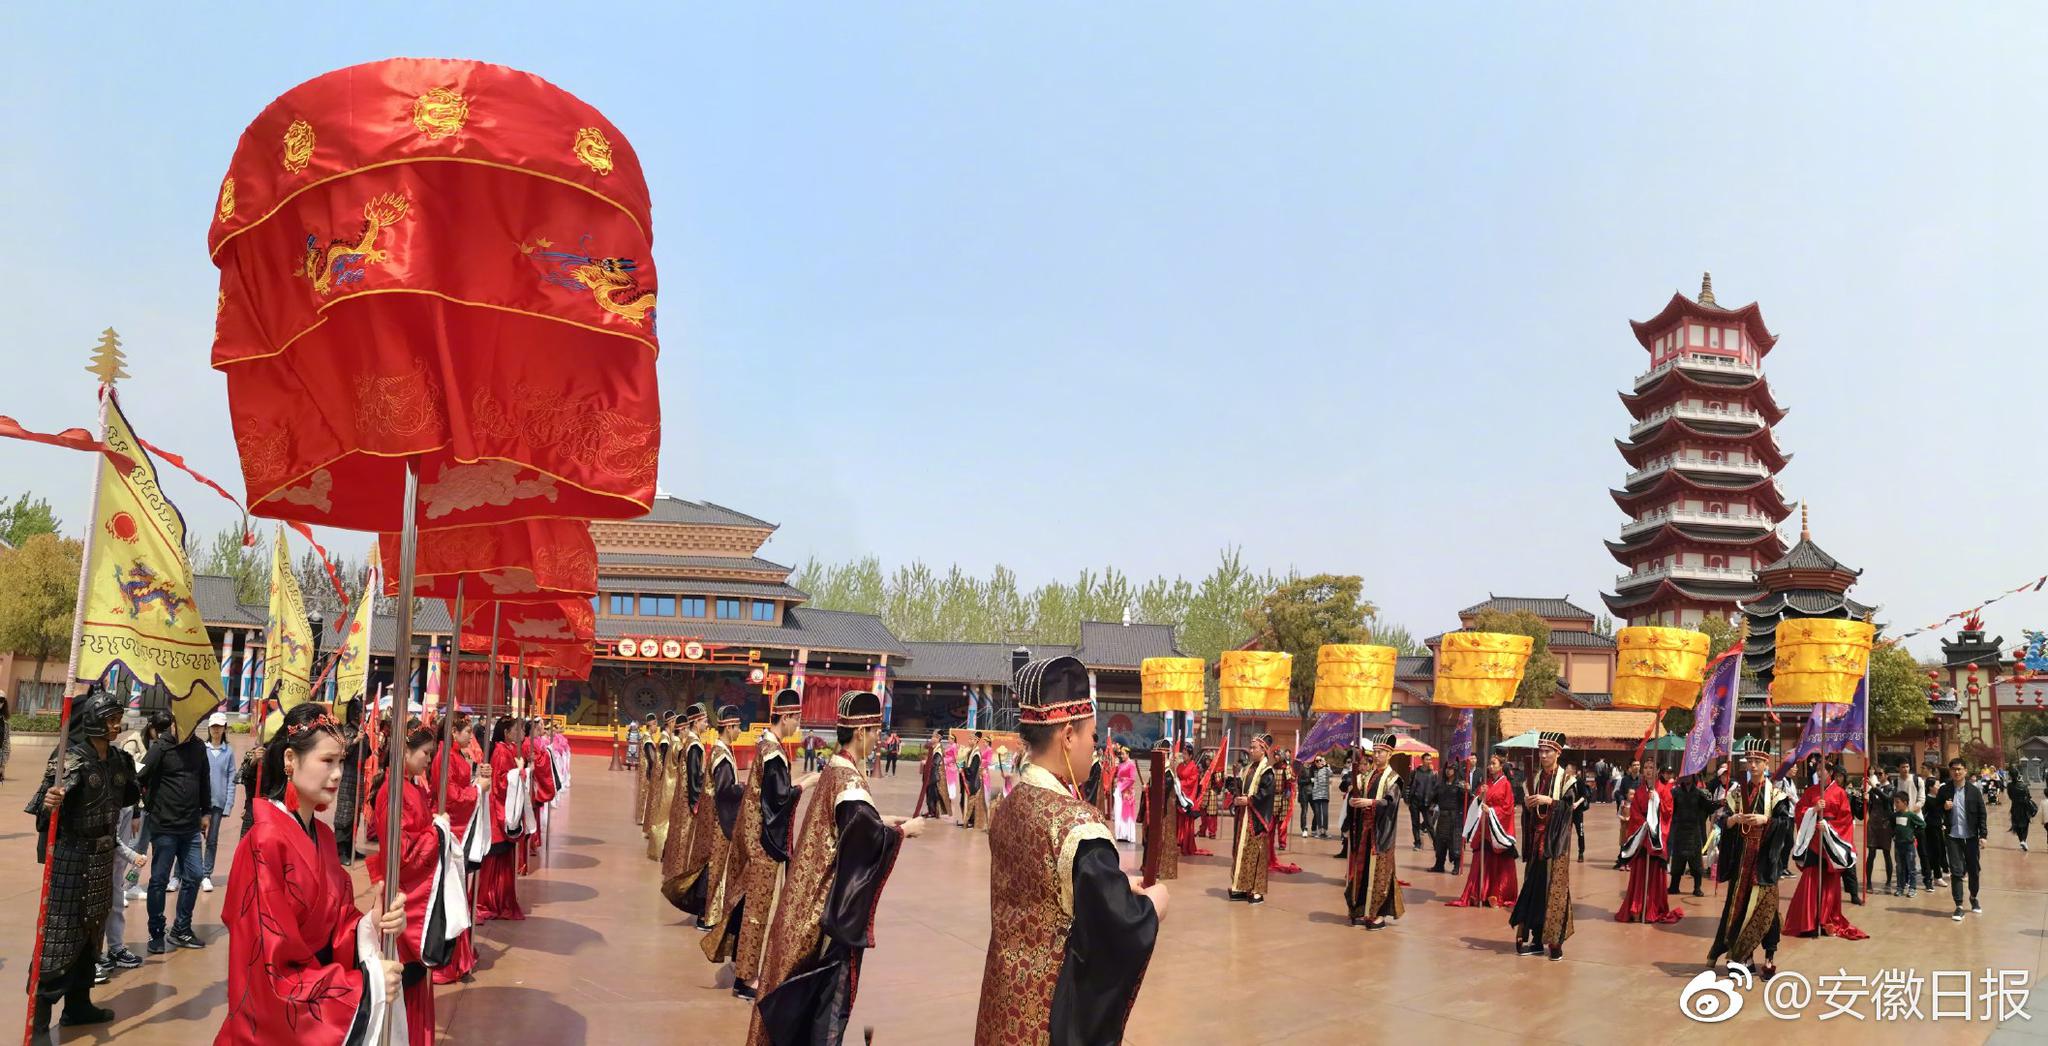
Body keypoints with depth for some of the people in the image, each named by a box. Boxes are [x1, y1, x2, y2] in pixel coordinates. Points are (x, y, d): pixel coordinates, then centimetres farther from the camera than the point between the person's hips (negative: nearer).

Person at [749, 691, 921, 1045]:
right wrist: (904, 830, -11)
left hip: (819, 890, 9)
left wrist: (881, 821, 12)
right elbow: (870, 836, -27)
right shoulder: (849, 779, -22)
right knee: (834, 980, 2)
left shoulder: (834, 769, 7)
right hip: (838, 898, -9)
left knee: (816, 977, 20)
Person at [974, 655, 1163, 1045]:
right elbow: (1124, 929, -21)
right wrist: (1156, 897, -2)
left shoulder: (1008, 808, 1)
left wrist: (1118, 884, 11)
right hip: (1057, 1008, -7)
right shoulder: (1079, 822, -23)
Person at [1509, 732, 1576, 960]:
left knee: (1554, 886, -6)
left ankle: (1555, 941, -1)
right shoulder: (1535, 777, 12)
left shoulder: (1565, 777, -2)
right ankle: (1537, 940, 9)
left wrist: (1549, 801, -20)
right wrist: (1527, 804, -6)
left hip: (1555, 841, -5)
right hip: (1536, 838, 5)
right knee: (1534, 886, 3)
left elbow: (1569, 806, -9)